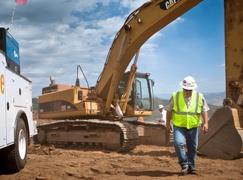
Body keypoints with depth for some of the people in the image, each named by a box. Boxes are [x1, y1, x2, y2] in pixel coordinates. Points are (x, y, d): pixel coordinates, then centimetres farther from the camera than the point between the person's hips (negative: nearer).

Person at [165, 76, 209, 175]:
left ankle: (191, 167, 24)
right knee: (179, 143, -20)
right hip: (179, 126, -2)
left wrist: (205, 123, -11)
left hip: (193, 127, 2)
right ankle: (184, 164, -5)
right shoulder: (175, 96, -3)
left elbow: (204, 111, 1)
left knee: (192, 147, 8)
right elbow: (169, 111, 4)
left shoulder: (199, 97, -1)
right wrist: (168, 124, 5)